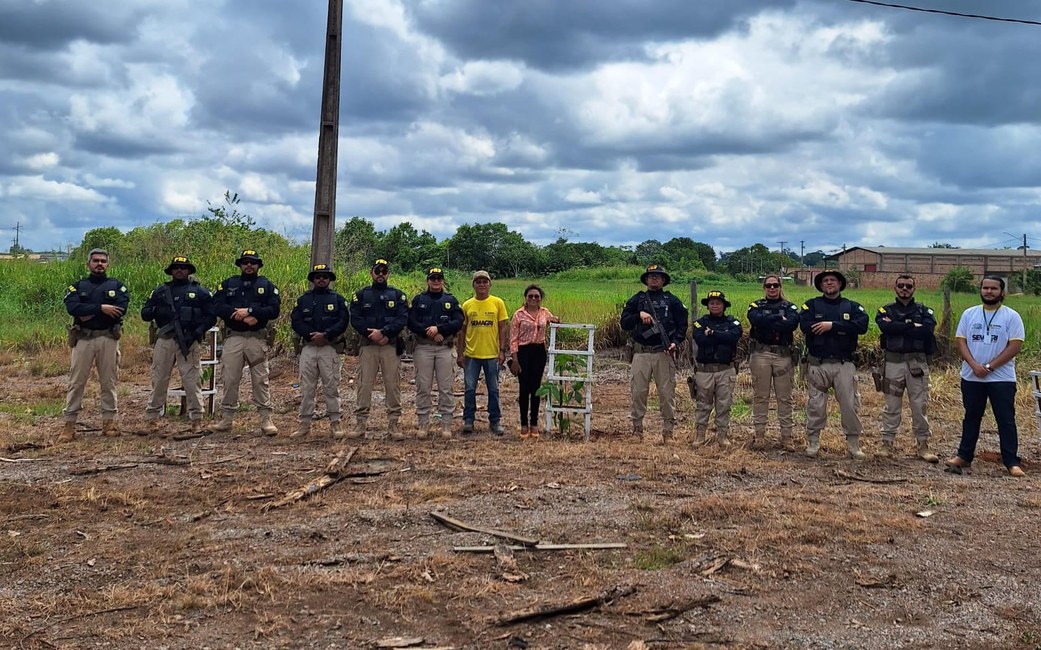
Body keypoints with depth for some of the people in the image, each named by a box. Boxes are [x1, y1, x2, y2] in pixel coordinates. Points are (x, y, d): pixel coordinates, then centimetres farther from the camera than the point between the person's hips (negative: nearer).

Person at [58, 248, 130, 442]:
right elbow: (72, 307, -11)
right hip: (83, 338, 0)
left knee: (108, 382, 5)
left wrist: (90, 314, -13)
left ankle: (109, 421, 13)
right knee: (76, 382, -1)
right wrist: (101, 308, -18)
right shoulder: (77, 287, 11)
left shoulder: (117, 286, 10)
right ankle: (69, 424, 1)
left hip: (108, 338, 0)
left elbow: (120, 308, -10)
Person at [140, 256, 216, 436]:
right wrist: (156, 310, -9)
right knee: (158, 380, 3)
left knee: (191, 380, -4)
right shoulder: (161, 291, 16)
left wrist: (196, 333, -10)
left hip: (189, 341, -3)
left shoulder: (200, 291, 9)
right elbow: (145, 314, 14)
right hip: (164, 340, 3)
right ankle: (152, 420, 8)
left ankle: (197, 420, 2)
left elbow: (211, 316, 3)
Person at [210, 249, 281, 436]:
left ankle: (266, 420, 0)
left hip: (257, 338, -1)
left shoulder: (267, 286, 10)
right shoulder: (228, 284, 13)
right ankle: (226, 419, 12)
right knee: (230, 379, 3)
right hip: (233, 338, 2)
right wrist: (239, 315, -13)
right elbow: (217, 306, -1)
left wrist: (249, 311, -13)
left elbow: (274, 310, -4)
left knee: (260, 380, -2)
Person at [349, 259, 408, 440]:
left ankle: (393, 424, 4)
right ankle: (360, 423, 2)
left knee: (392, 385, 0)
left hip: (391, 345, 0)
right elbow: (355, 319, 0)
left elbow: (403, 319, -3)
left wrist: (383, 332, -15)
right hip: (367, 345, 0)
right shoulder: (361, 295, 10)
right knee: (364, 385, -1)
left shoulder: (397, 295, 9)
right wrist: (372, 335, -12)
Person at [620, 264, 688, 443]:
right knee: (637, 391, 0)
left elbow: (682, 324, 9)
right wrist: (639, 315, -10)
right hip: (641, 353, 1)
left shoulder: (672, 300, 11)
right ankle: (637, 429, 9)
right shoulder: (637, 300, 13)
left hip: (664, 353, -1)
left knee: (667, 392, -1)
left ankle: (668, 431, 5)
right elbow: (624, 323, 7)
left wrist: (676, 342, -6)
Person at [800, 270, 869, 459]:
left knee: (850, 405, 1)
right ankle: (812, 443, 14)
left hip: (844, 365, 1)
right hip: (818, 364, -1)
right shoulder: (811, 305, 6)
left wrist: (832, 325, -16)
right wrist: (842, 329, -12)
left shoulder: (852, 306, 10)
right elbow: (805, 326, -13)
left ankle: (854, 445, 9)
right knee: (815, 406, 4)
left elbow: (862, 325, -10)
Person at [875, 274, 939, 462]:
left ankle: (923, 445, 9)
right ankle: (888, 445, 10)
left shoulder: (923, 311, 9)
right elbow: (885, 326, -14)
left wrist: (898, 327, -12)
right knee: (891, 405, 5)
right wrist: (912, 325, -13)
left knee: (920, 405, 1)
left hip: (917, 363, 0)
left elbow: (928, 329, -12)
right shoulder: (886, 310, 8)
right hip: (893, 362, 0)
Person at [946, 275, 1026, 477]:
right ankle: (964, 456, 22)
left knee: (1006, 420, -1)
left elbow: (1015, 346, -10)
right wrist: (974, 365, -13)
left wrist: (989, 367, -14)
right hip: (971, 377, 3)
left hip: (1002, 378, -3)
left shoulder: (1011, 316, -4)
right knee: (971, 418, 13)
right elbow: (961, 342, 2)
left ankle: (1012, 463, 3)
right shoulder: (969, 314, 6)